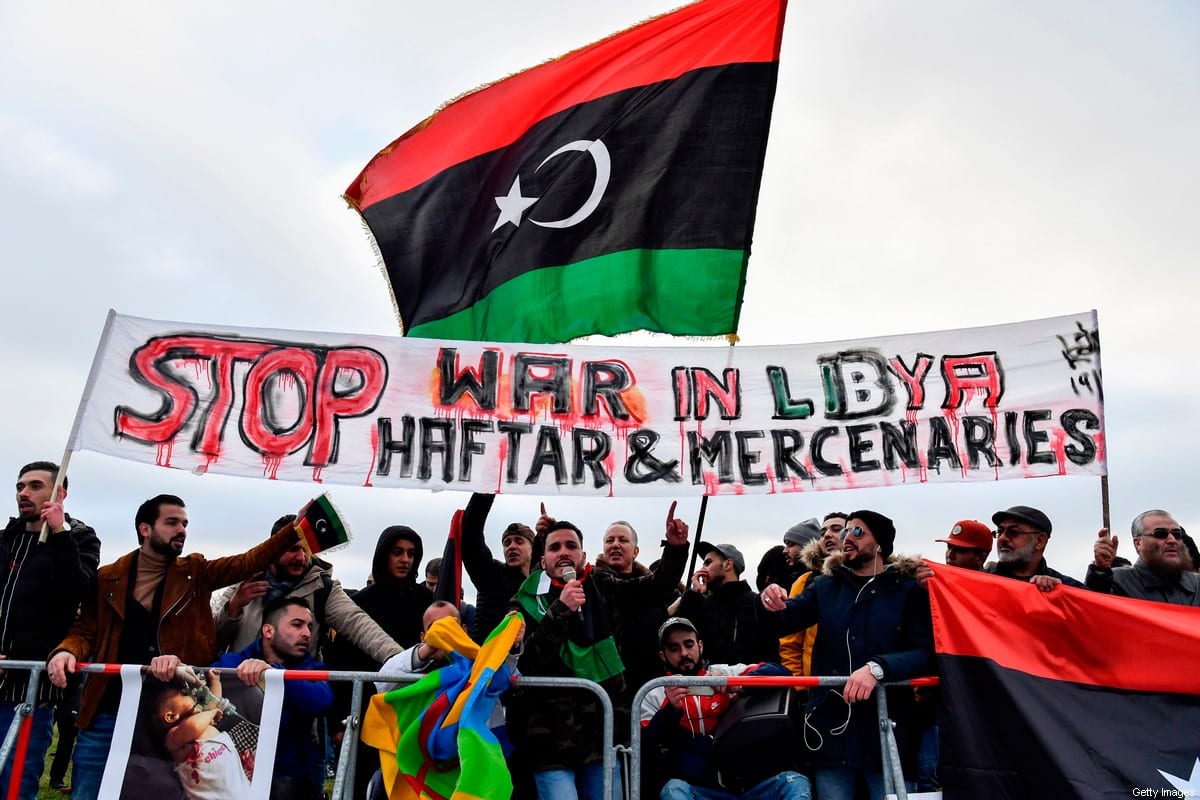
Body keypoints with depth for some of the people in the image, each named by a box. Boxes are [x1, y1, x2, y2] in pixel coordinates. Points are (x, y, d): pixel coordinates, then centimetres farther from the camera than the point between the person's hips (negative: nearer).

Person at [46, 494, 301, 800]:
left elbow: (249, 562, -5)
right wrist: (66, 651, -16)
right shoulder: (108, 578, 5)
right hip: (107, 712, 0)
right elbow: (86, 630, 7)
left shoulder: (195, 573, 4)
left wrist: (296, 528, -17)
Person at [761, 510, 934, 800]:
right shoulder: (825, 586, 11)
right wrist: (772, 605, -21)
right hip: (830, 730, 2)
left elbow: (926, 653, -9)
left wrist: (877, 668, -26)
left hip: (887, 731, -2)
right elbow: (785, 620, 2)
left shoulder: (908, 591, 1)